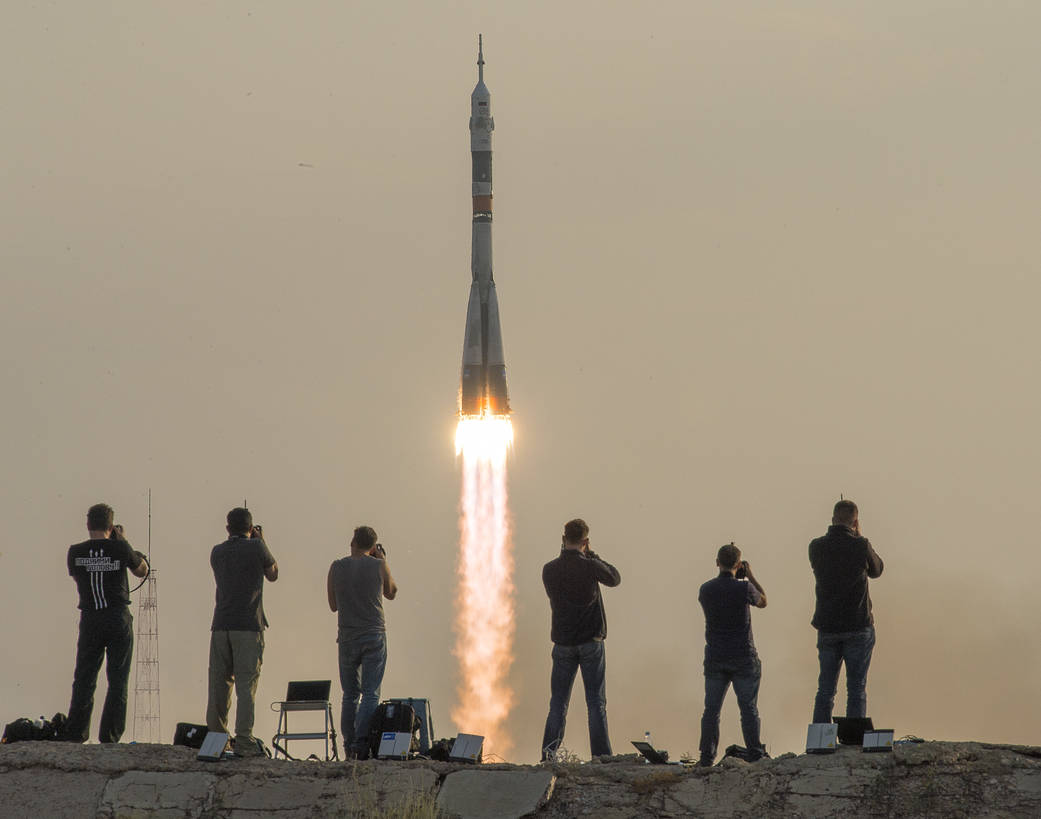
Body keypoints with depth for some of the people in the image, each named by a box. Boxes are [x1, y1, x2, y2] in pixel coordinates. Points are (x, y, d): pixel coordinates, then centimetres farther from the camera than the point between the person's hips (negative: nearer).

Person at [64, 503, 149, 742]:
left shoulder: (76, 552, -3)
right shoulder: (121, 549, -7)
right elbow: (142, 571, 11)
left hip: (90, 621, 2)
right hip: (119, 619, -2)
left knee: (83, 680, 7)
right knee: (117, 681, 3)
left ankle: (75, 735, 2)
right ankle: (109, 737, -1)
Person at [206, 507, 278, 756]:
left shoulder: (217, 552, 11)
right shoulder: (256, 548, -3)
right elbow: (273, 574, 12)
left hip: (220, 626, 4)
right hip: (248, 626, -4)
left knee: (219, 684, 9)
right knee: (246, 684, -6)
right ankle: (243, 740, -13)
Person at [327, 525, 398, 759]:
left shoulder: (337, 567, 1)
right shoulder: (378, 566, -4)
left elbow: (333, 605, 9)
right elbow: (391, 593, 15)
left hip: (347, 638, 2)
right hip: (374, 635, -2)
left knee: (350, 695, 11)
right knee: (370, 694, -3)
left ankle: (349, 746, 10)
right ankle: (362, 743, -16)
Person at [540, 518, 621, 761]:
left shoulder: (549, 570, -3)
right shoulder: (590, 566, -12)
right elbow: (614, 578, 7)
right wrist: (592, 555, 13)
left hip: (563, 642, 2)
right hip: (591, 641, -2)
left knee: (558, 704, 8)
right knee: (596, 704, 3)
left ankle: (549, 757, 1)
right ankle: (601, 757, 0)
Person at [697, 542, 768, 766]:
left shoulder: (706, 589, -2)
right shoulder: (744, 588, -13)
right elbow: (763, 602, 6)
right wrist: (750, 576, 13)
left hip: (715, 658, 3)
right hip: (743, 657, -3)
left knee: (711, 708, 5)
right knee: (748, 708, 4)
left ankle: (707, 755, 3)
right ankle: (755, 753, 4)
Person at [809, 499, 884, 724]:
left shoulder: (816, 547, -1)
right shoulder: (860, 546, -11)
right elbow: (876, 570, 8)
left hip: (827, 627, 3)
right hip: (858, 628, -3)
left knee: (825, 690, 8)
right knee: (856, 689, 1)